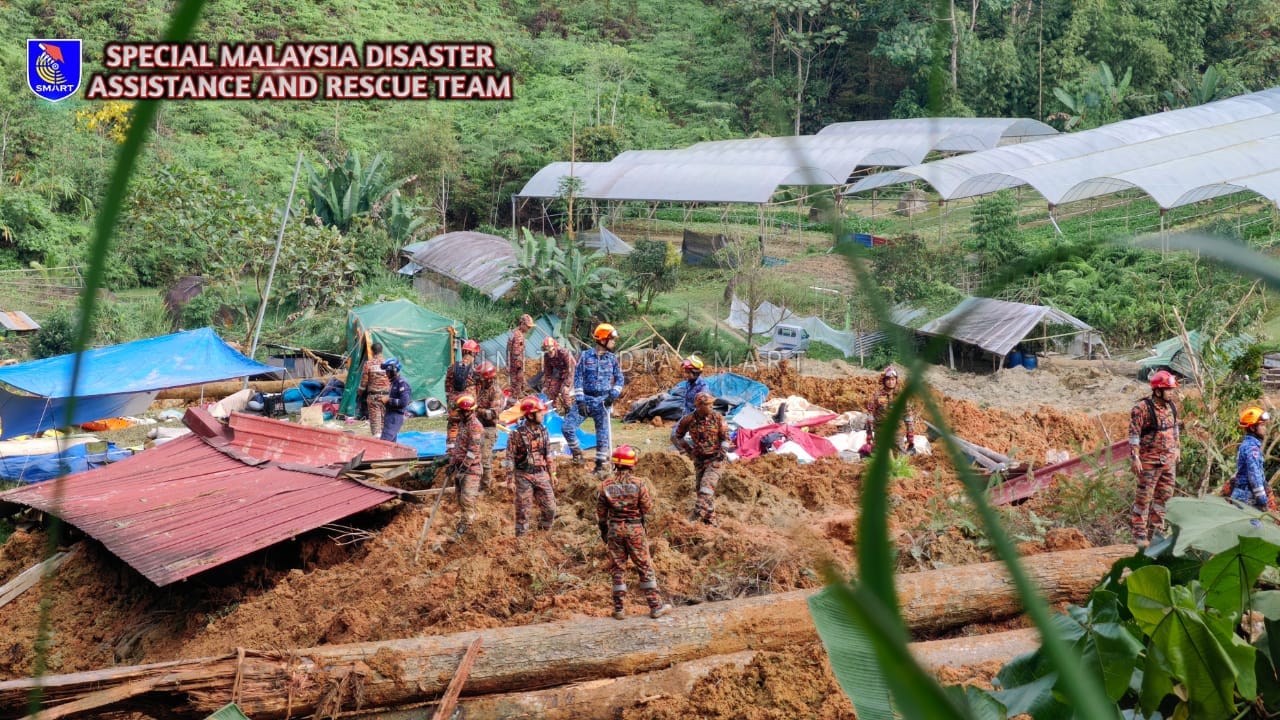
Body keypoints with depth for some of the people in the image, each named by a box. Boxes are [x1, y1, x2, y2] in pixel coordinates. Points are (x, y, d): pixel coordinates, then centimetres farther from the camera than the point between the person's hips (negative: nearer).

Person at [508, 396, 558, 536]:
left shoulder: (543, 430, 2)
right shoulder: (517, 433, -14)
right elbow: (510, 457, -9)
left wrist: (552, 472, 13)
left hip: (542, 475, 5)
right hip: (524, 477, -5)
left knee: (550, 508, 6)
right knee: (523, 510, 5)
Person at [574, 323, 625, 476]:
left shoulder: (612, 358, 3)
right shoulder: (585, 356, -5)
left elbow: (620, 379, 12)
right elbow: (578, 379, -6)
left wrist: (613, 395, -4)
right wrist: (580, 401, -13)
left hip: (603, 400, 2)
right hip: (586, 398, -2)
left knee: (602, 434, 3)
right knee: (567, 427, -11)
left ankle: (600, 465, 14)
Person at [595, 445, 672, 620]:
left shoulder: (606, 485, -3)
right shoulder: (639, 483, -11)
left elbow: (600, 512, 4)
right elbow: (648, 508, -7)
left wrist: (603, 531, 17)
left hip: (614, 529, 2)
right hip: (635, 528, -2)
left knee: (617, 568, 10)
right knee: (645, 567, 7)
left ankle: (619, 609, 13)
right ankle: (655, 606, 11)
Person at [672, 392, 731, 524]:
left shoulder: (718, 418, -8)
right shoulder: (689, 420, -5)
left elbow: (725, 437, -2)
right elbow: (678, 435, 13)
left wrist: (722, 452, -11)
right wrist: (687, 450, 10)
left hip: (715, 459, -4)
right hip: (699, 459, 4)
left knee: (706, 487, -18)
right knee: (700, 489, 8)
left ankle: (697, 515, -20)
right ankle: (710, 519, 20)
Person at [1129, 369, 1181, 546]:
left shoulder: (1172, 407, 7)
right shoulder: (1142, 408, -16)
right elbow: (1134, 433, -16)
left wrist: (1177, 448, 20)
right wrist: (1134, 458, -19)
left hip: (1169, 459, 7)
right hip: (1149, 460, -7)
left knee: (1164, 495, 12)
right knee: (1144, 496, -2)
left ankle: (1156, 530, 24)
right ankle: (1139, 534, 5)